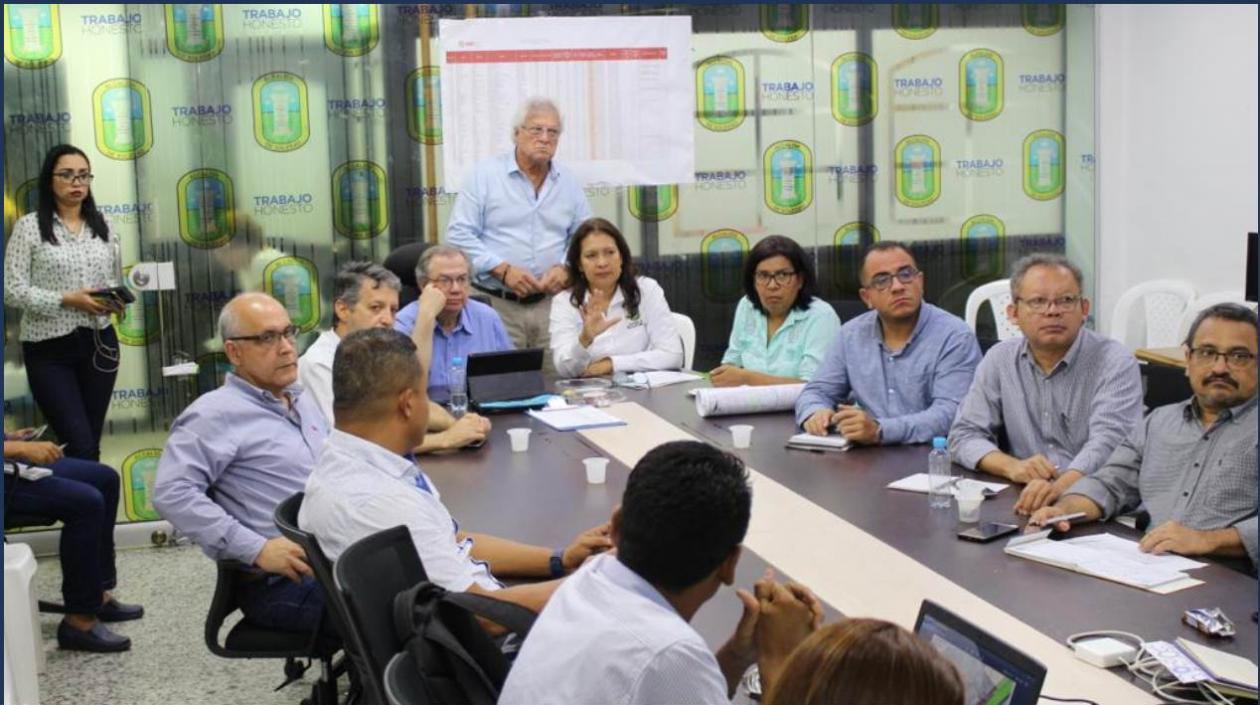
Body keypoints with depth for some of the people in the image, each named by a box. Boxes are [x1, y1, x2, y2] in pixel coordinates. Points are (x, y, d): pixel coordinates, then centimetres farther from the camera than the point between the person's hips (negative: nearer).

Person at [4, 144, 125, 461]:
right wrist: (66, 300, -20)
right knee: (81, 446, -10)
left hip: (99, 343, 4)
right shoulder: (29, 226, -5)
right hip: (50, 348, -4)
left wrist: (116, 301, -6)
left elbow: (118, 280, 17)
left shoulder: (103, 226, 9)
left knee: (91, 443, 9)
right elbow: (12, 290, -9)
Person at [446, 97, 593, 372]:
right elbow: (459, 235, -3)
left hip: (551, 302, 3)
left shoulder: (569, 182, 12)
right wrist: (503, 269, -13)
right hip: (497, 304, -3)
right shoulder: (485, 175, 1)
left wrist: (566, 268, -3)